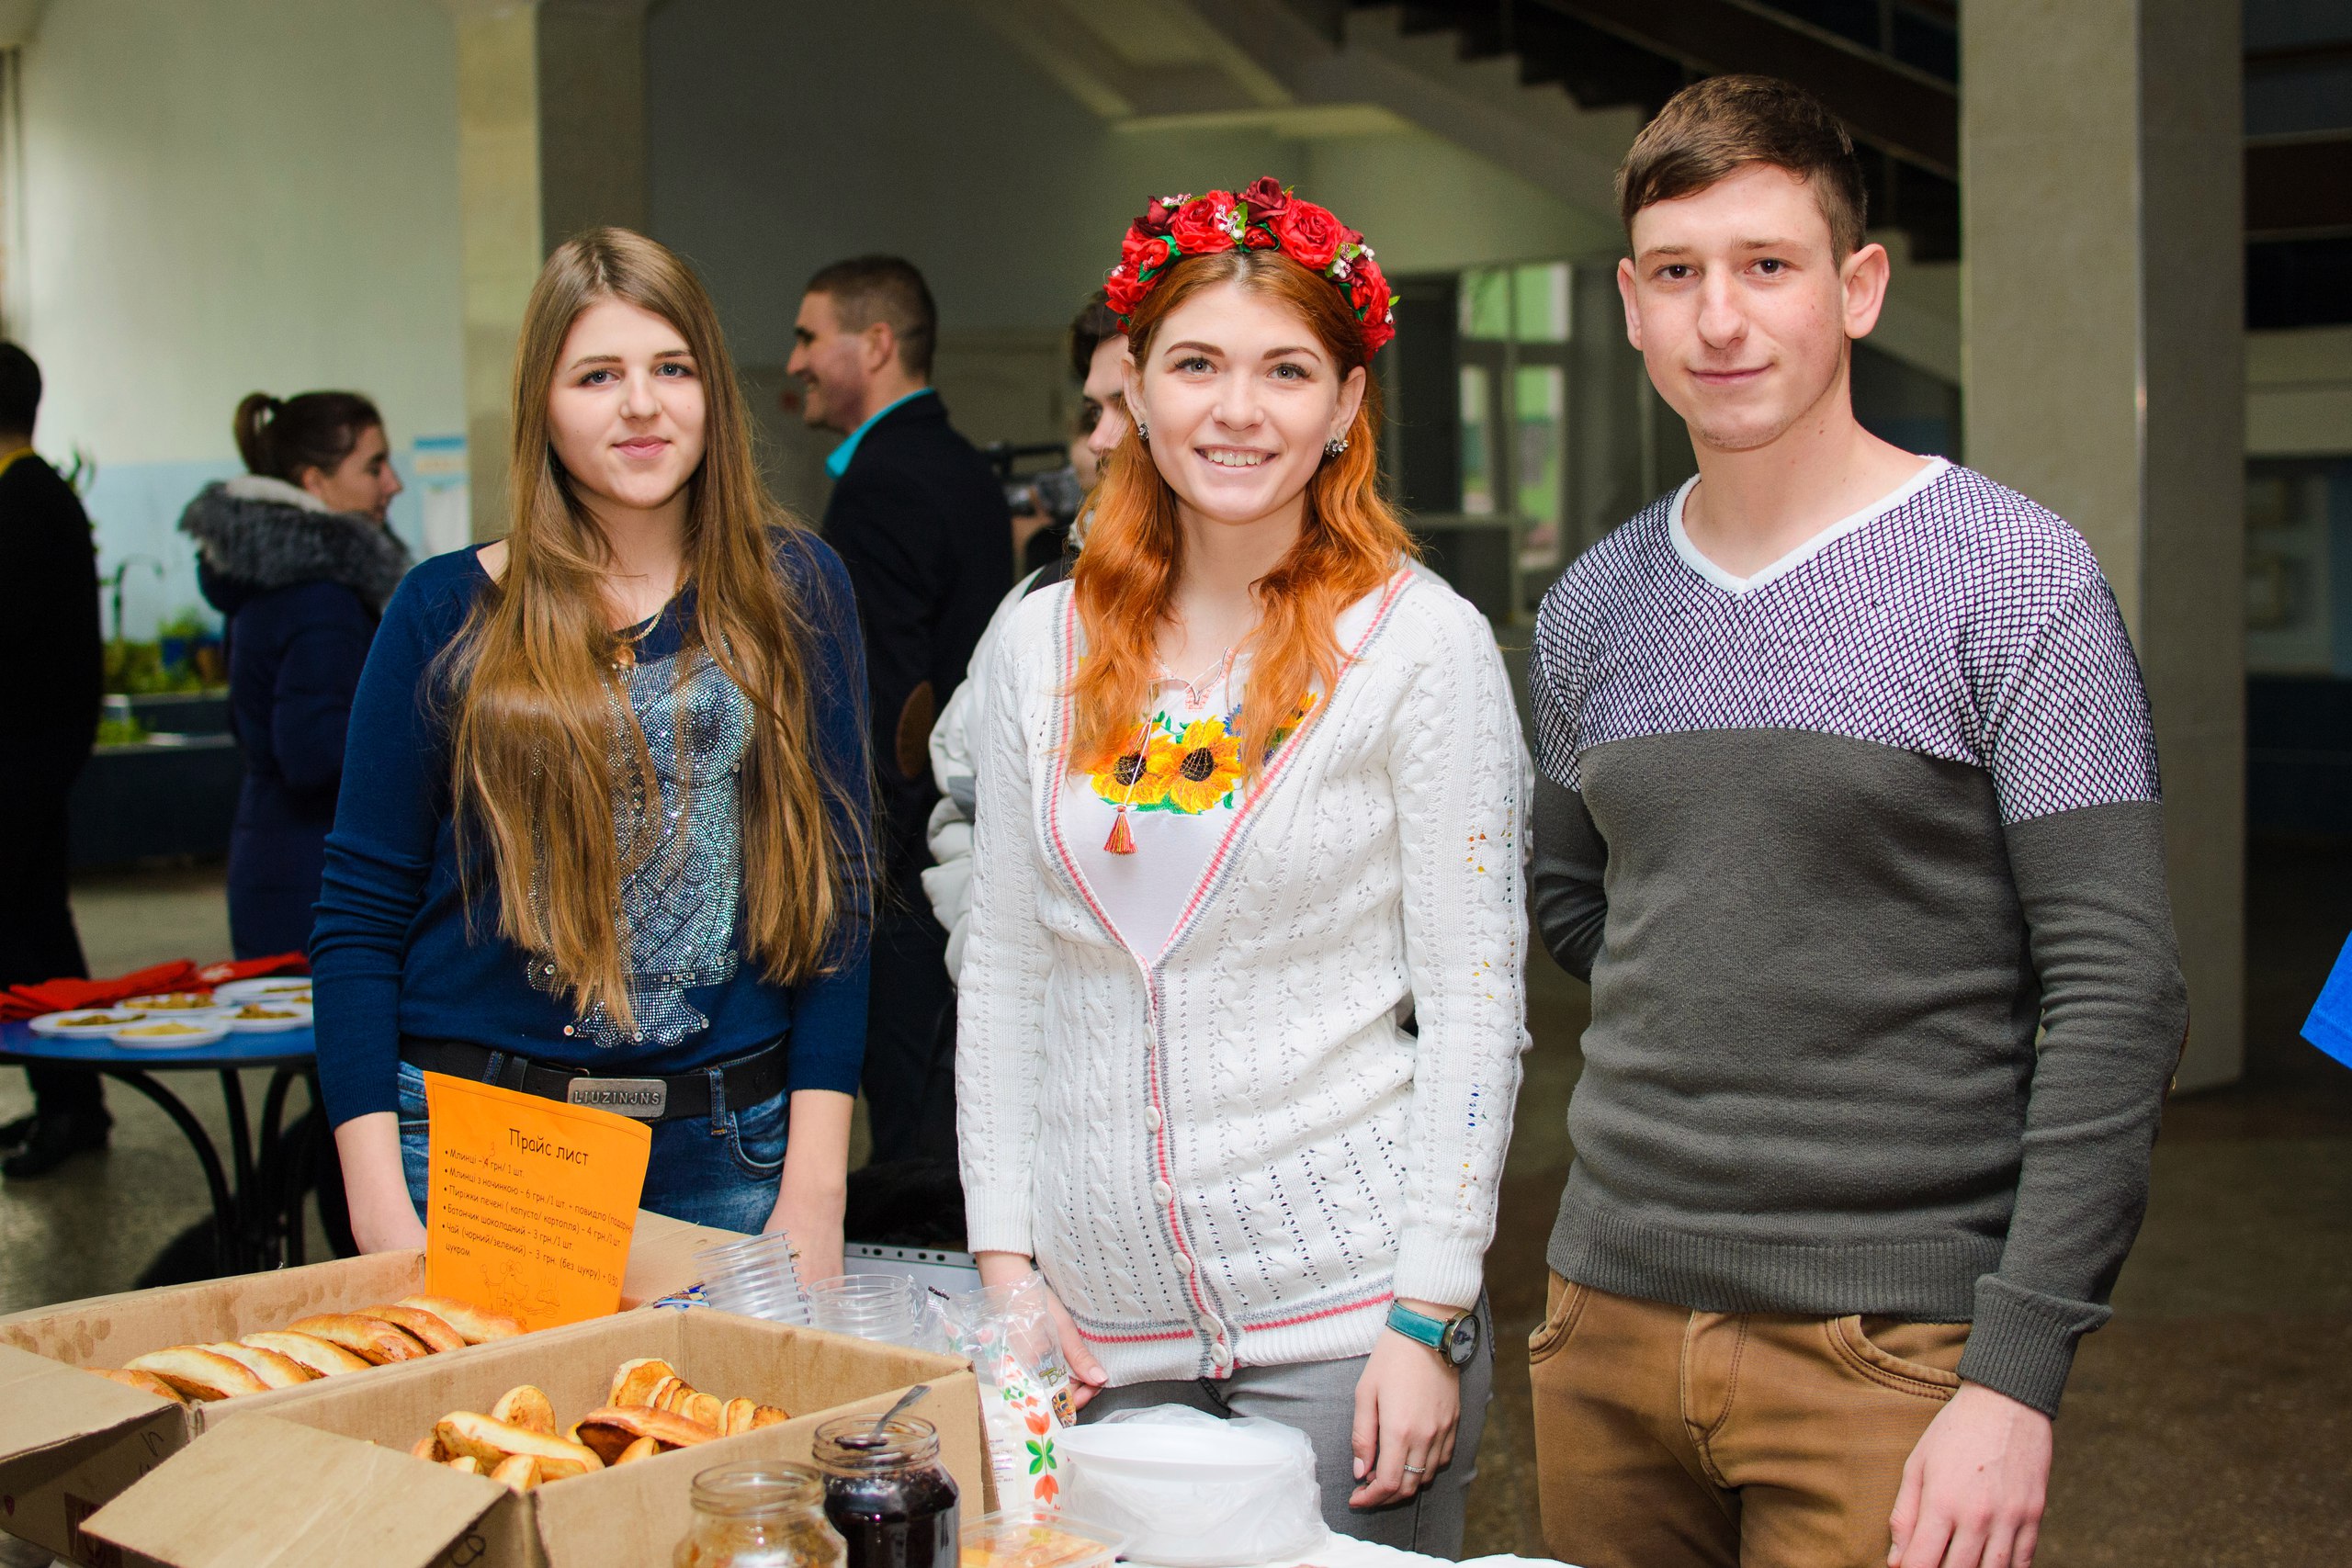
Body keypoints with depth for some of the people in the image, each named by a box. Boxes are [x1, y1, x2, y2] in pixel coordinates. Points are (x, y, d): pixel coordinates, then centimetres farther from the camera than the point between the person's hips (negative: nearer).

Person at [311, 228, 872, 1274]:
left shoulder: (792, 591, 3)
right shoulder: (447, 617, 0)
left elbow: (834, 892, 1)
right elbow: (358, 920, 1)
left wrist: (814, 1191, -6)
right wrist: (382, 1215, -8)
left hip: (726, 1156, 1)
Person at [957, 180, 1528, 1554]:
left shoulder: (1423, 642, -5)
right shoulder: (1044, 643, 6)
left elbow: (1475, 1002, -7)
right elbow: (1003, 975, 10)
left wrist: (1427, 1317, -11)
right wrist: (1006, 1261, 5)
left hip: (1343, 1318, -3)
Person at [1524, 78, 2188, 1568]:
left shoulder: (2016, 580, -7)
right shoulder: (1593, 609, 8)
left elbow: (2117, 995, -12)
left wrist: (2019, 1373, -17)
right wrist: (1707, 1043, 7)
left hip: (1888, 1344, -4)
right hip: (1610, 1321, 5)